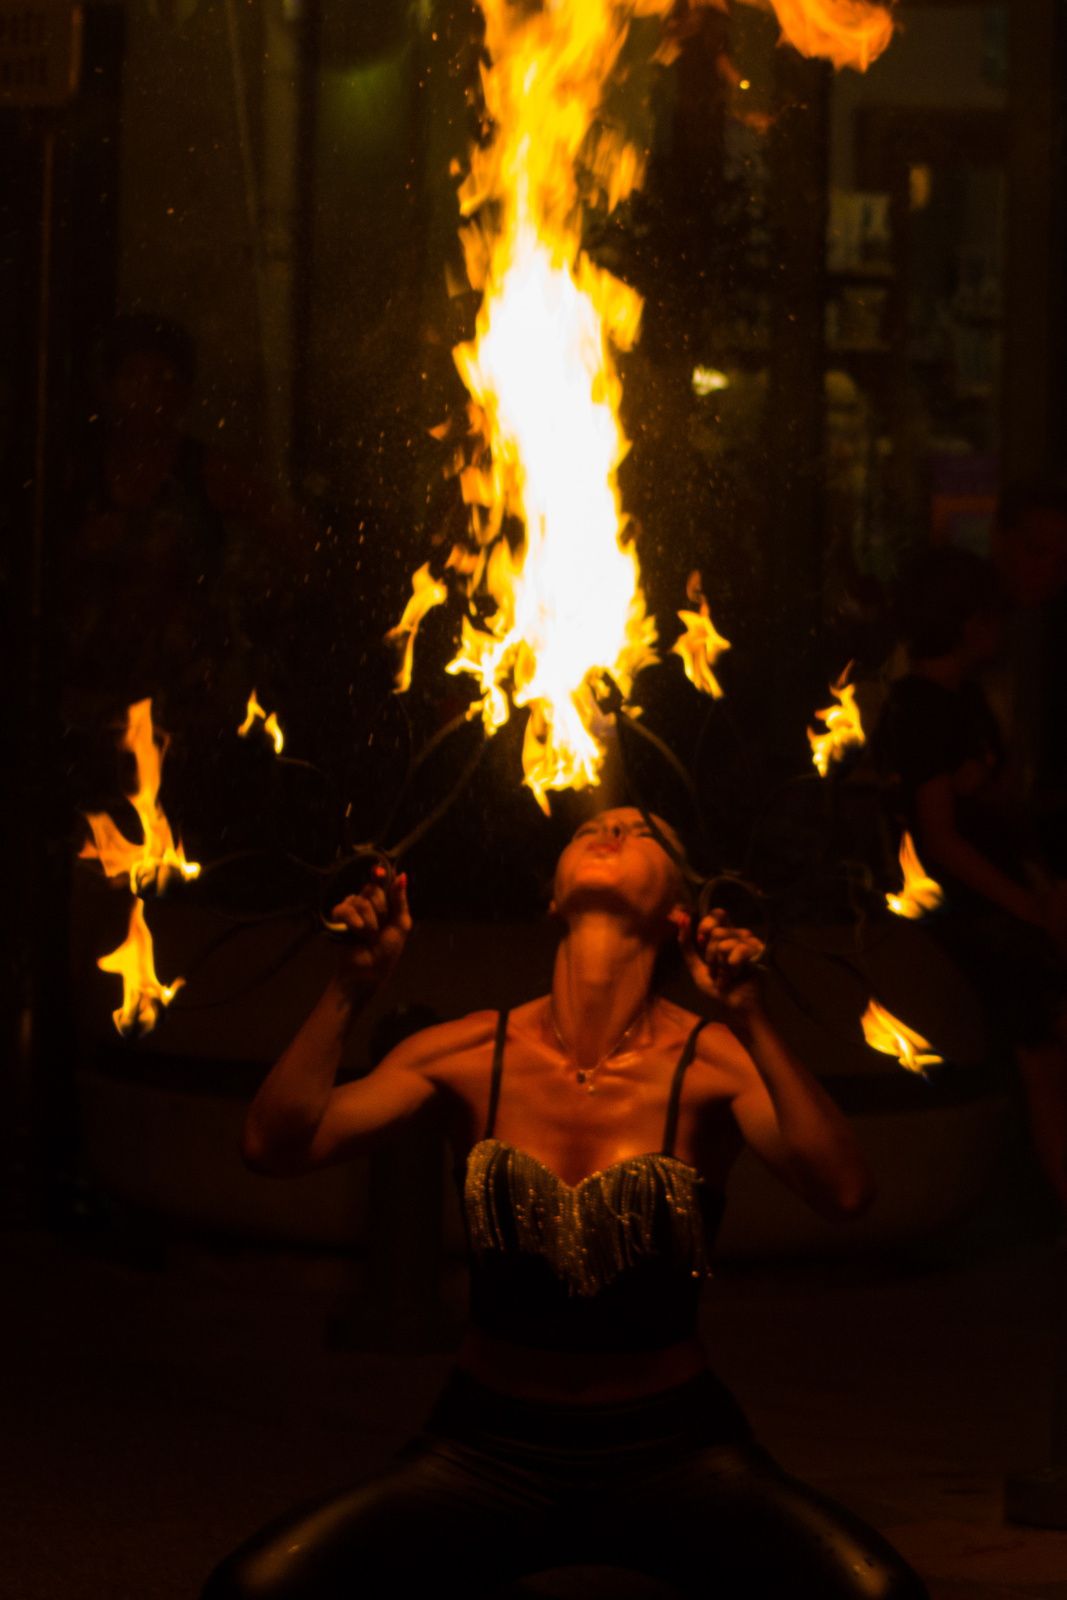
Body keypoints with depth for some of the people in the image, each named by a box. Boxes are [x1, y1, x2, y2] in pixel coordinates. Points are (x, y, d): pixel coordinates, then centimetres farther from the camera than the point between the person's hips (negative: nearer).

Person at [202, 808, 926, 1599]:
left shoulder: (709, 1061, -8)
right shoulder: (473, 1053, -2)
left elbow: (844, 1192, -24)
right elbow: (277, 1147, -7)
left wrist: (749, 1021, -32)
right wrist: (351, 989, -18)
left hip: (672, 1450, -1)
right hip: (490, 1445, 1)